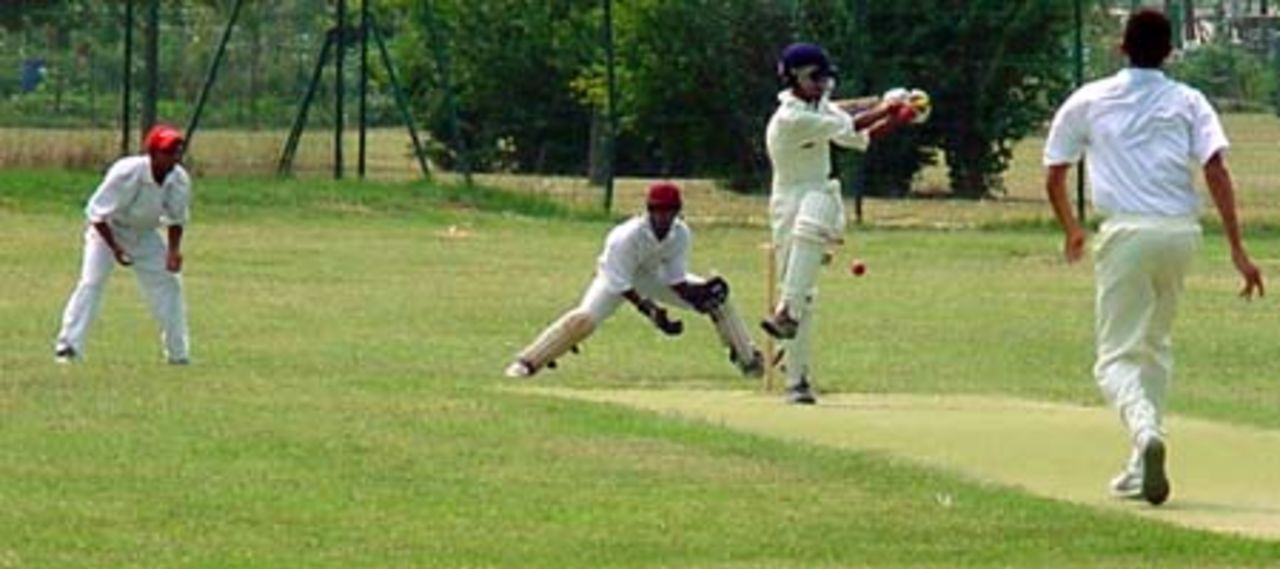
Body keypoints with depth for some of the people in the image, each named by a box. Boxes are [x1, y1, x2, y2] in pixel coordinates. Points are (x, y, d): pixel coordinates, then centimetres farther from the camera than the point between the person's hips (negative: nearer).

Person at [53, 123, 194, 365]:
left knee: (168, 283, 1)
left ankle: (178, 352, 11)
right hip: (108, 229, -5)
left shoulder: (179, 180, -18)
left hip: (145, 234, 5)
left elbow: (176, 219, -2)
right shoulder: (126, 173, -33)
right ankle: (68, 346, -18)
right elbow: (97, 212, -25)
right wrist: (115, 248, -27)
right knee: (91, 282, -18)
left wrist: (174, 250, -17)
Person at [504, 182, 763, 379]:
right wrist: (649, 310, -44)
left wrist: (697, 294, -32)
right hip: (616, 276, -5)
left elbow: (675, 280, -14)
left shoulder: (681, 234, -22)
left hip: (654, 276, 5)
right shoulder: (628, 236, -37)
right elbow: (619, 284, -34)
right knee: (584, 318, -31)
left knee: (716, 295, -4)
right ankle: (526, 363, -21)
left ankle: (748, 359, 10)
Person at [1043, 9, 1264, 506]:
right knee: (1156, 347, 21)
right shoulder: (1187, 102, 10)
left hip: (1126, 232, -2)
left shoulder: (1087, 102, 8)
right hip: (1181, 232, 3)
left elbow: (1053, 180, 11)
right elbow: (1216, 171, -4)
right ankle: (1142, 467, 17)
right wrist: (1237, 249, -5)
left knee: (1117, 356, -1)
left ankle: (1145, 429, -33)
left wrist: (1071, 231, 30)